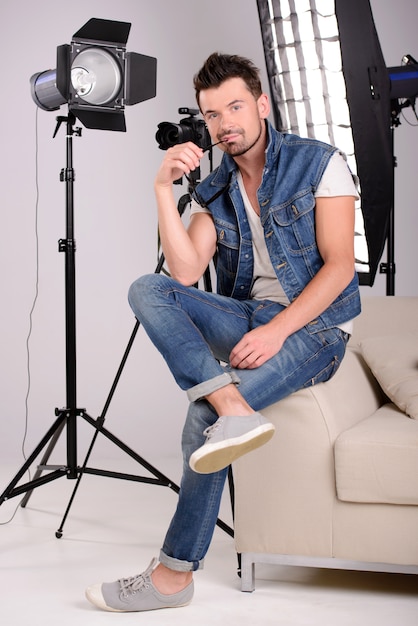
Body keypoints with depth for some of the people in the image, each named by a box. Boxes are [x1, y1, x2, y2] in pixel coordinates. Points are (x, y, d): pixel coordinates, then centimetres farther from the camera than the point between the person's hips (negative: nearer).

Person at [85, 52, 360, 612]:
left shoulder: (319, 163, -3)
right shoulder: (213, 191, 11)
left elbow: (339, 266, -10)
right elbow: (186, 272, -5)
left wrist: (276, 331, -21)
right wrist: (163, 189, -13)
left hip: (314, 325, -5)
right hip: (248, 318, 6)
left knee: (203, 416, -27)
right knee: (146, 290, -19)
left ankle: (174, 574, -16)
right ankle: (234, 410, -38)